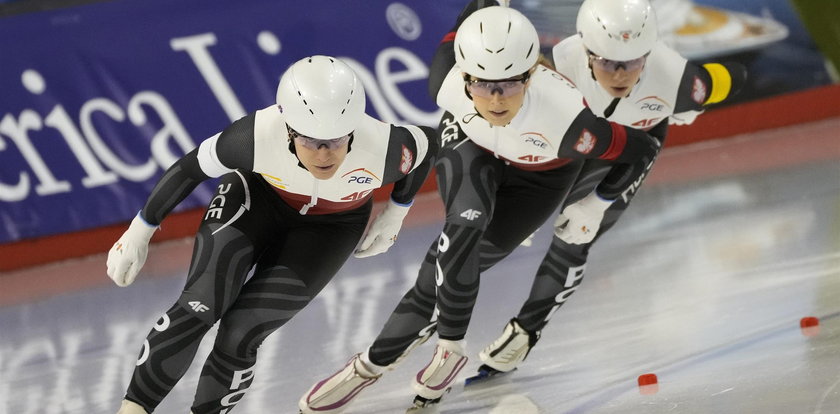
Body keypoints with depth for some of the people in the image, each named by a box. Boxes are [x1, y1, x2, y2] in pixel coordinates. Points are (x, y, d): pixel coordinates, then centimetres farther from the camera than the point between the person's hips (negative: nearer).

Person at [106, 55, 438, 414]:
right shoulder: (258, 136, -37)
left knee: (240, 334, -13)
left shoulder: (384, 149, -36)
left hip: (331, 227, 0)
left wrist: (395, 213, 0)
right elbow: (191, 167, -19)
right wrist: (139, 232, -9)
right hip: (256, 195, 0)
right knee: (199, 306, -19)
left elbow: (428, 143, -12)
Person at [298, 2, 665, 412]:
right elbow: (453, 40, -12)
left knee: (457, 261, -10)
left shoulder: (565, 118, -44)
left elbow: (640, 147, -28)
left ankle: (375, 362, 4)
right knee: (465, 224, -25)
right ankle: (450, 349, -6)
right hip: (471, 146, 1)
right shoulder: (447, 85, -36)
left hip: (540, 174, -1)